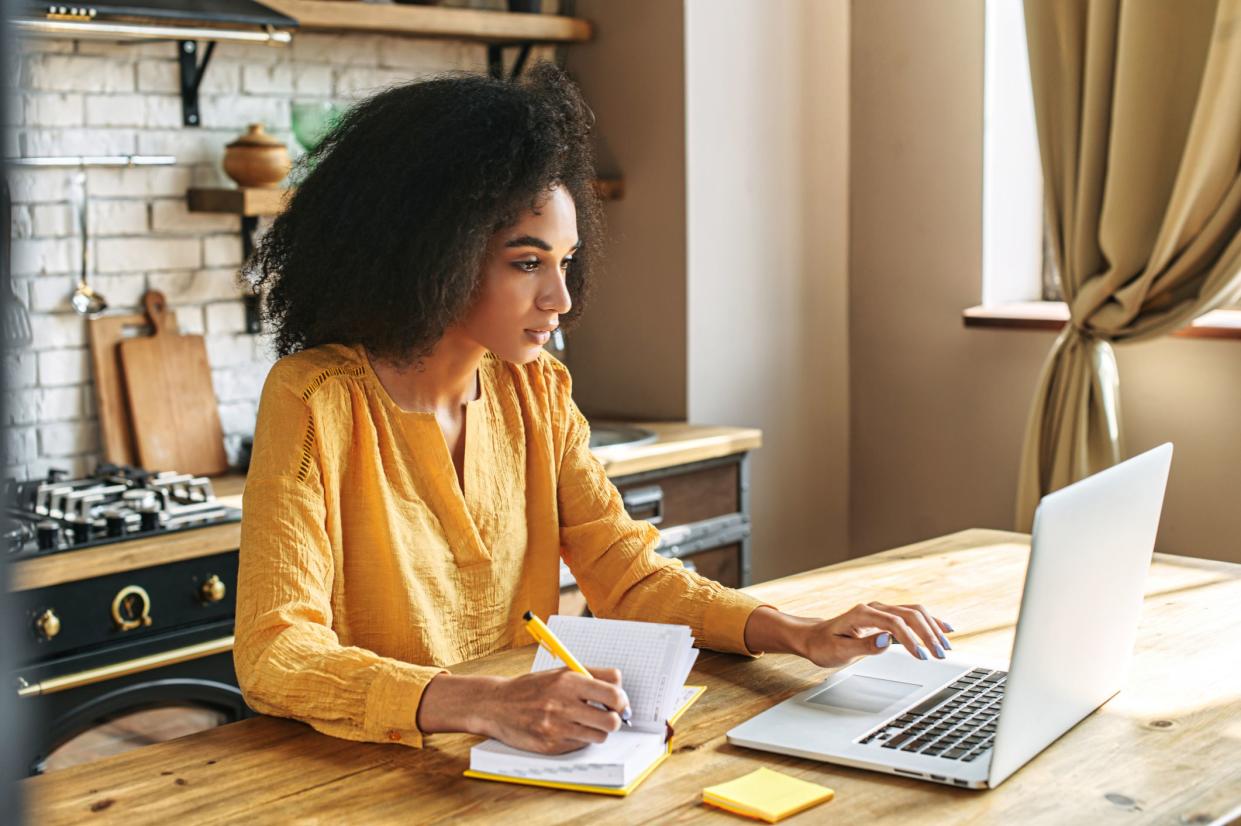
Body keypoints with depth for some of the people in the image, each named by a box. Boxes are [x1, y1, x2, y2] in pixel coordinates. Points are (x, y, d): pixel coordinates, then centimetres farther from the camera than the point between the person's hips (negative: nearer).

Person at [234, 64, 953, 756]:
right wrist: (485, 704, -35)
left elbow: (628, 574, 5)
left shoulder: (537, 392, 4)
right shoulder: (316, 401, -14)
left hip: (518, 758, 4)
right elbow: (275, 655, -21)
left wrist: (802, 635, -11)